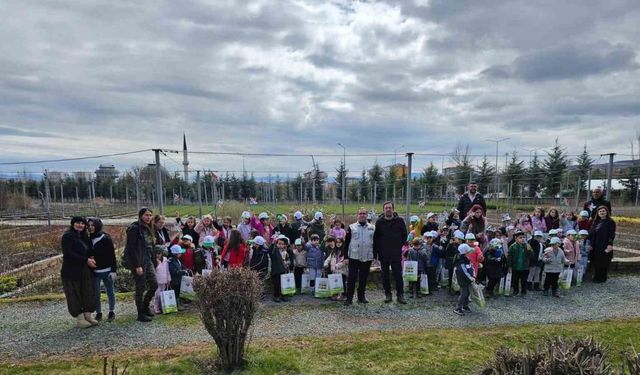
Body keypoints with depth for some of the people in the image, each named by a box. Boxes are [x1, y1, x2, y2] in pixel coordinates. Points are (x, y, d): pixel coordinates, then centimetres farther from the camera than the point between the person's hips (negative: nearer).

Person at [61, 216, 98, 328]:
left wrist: (91, 259, -1)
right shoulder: (68, 236, -10)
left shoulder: (84, 237, 12)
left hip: (85, 271, 7)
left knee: (89, 293, 8)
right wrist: (86, 260, -19)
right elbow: (68, 254, -19)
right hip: (72, 271, -7)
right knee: (75, 294, 2)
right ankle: (79, 319, 11)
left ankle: (87, 315, 19)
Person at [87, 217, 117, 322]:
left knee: (110, 292, 8)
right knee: (95, 293, 4)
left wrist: (113, 270, -11)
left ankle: (111, 312, 20)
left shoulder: (106, 239, -7)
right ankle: (98, 313, 17)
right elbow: (87, 254, 12)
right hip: (94, 271, 3)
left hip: (107, 270, -3)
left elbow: (112, 255, -7)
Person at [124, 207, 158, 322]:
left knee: (154, 285, 7)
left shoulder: (149, 229, 13)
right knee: (141, 288, 0)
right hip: (138, 262, -8)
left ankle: (145, 307, 27)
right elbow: (131, 248, -17)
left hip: (148, 261, 8)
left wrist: (154, 263, 12)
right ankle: (140, 314, 13)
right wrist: (137, 266, -20)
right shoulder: (134, 228, -13)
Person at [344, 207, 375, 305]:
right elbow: (346, 242, 3)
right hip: (354, 257, -2)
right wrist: (345, 256, -2)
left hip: (367, 258, 2)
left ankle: (361, 297, 22)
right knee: (351, 278, -2)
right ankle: (349, 298, 5)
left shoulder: (372, 228, 7)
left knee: (363, 278, 9)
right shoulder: (352, 227, 3)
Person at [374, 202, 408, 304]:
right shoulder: (379, 222, 1)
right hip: (383, 254, 2)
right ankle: (387, 294, 19)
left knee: (398, 274, -2)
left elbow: (404, 235, 8)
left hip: (396, 253, -1)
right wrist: (375, 253, -2)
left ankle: (400, 295, 7)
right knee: (385, 275, 9)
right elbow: (375, 238, 2)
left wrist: (400, 246, 1)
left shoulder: (399, 221, 0)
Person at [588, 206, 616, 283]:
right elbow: (591, 234, 14)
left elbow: (612, 234, -10)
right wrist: (591, 244, 10)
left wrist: (610, 244, -19)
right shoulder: (596, 222, 13)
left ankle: (602, 278, 8)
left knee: (603, 263, 0)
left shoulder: (610, 222, -4)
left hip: (605, 246, -6)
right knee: (596, 262, 8)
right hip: (596, 246, 6)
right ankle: (596, 277, 17)